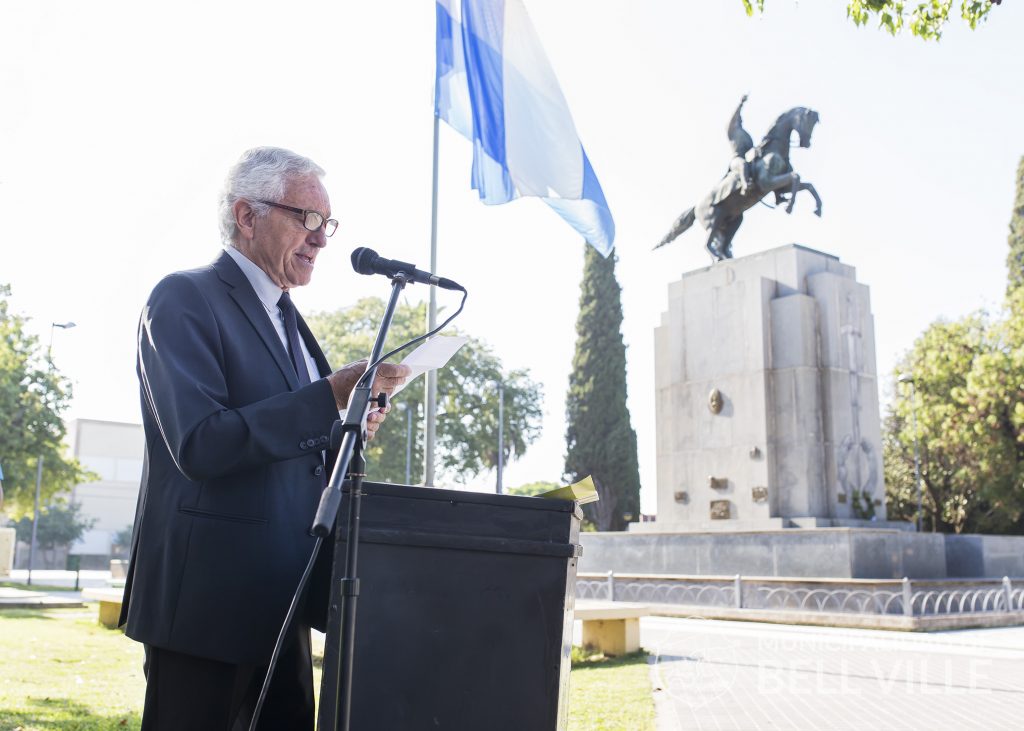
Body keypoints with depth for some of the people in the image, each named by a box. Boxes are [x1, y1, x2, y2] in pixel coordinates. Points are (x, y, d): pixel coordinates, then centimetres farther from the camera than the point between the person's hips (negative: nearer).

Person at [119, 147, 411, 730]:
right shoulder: (186, 299, -9)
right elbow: (199, 446, -21)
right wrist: (329, 398, -25)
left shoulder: (287, 318, 16)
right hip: (208, 598, -8)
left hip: (283, 601, 8)